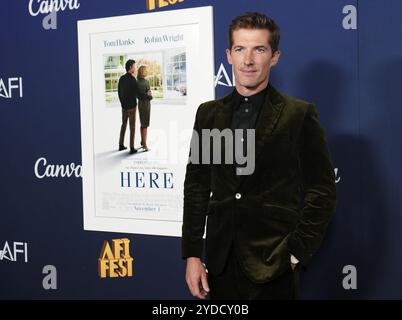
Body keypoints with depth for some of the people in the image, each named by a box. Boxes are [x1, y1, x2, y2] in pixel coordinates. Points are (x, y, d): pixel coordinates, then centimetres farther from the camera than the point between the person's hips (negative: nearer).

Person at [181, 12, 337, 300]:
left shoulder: (300, 114, -3)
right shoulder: (209, 114, 7)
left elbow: (322, 191, -4)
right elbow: (196, 187, 8)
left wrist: (298, 254, -9)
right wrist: (192, 255, 3)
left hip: (273, 268, -3)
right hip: (220, 263, 3)